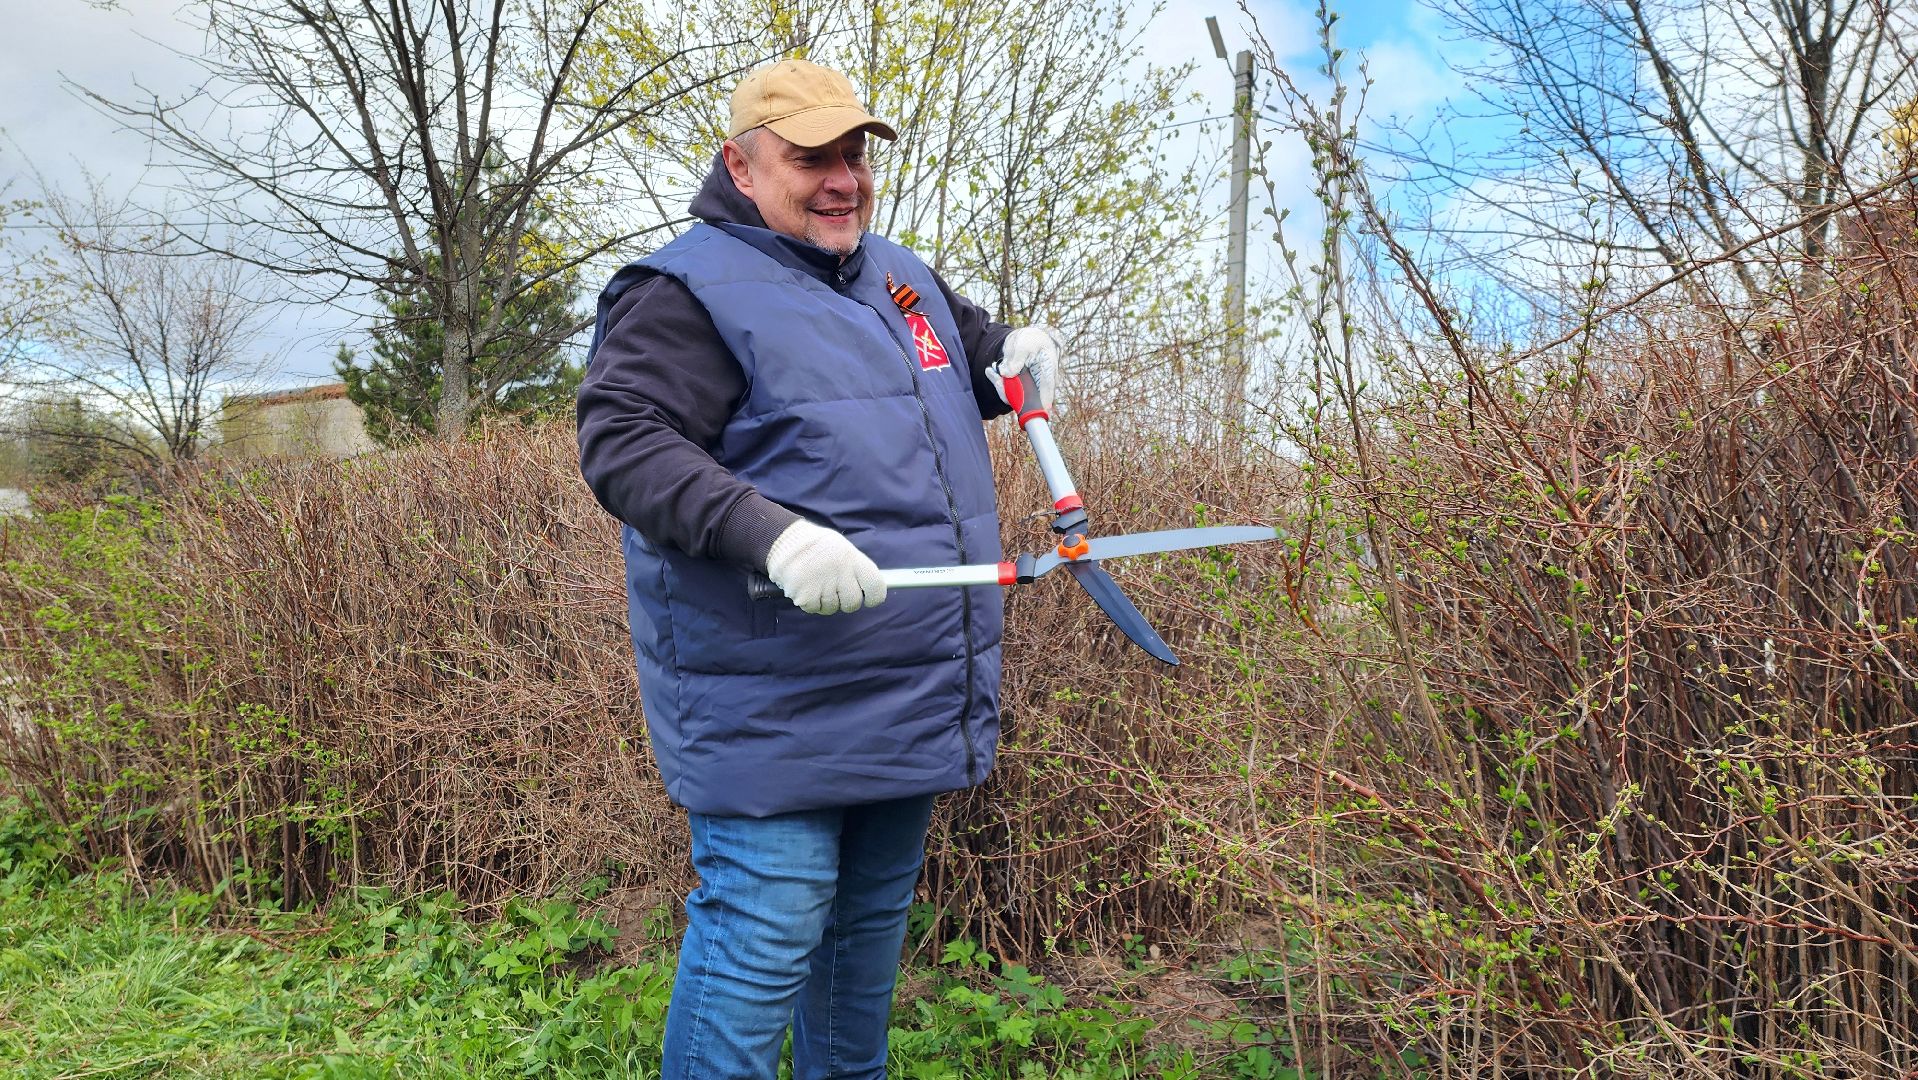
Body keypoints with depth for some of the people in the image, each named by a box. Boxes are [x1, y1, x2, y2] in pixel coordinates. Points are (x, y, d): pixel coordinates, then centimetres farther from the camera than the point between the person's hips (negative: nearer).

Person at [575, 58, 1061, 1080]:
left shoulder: (901, 275, 16)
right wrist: (771, 532, -33)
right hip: (774, 711, -8)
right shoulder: (690, 289, -9)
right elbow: (622, 443, -20)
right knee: (767, 931, -4)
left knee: (874, 915, 20)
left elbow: (975, 344, 33)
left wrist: (1019, 353, 8)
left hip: (911, 694, 8)